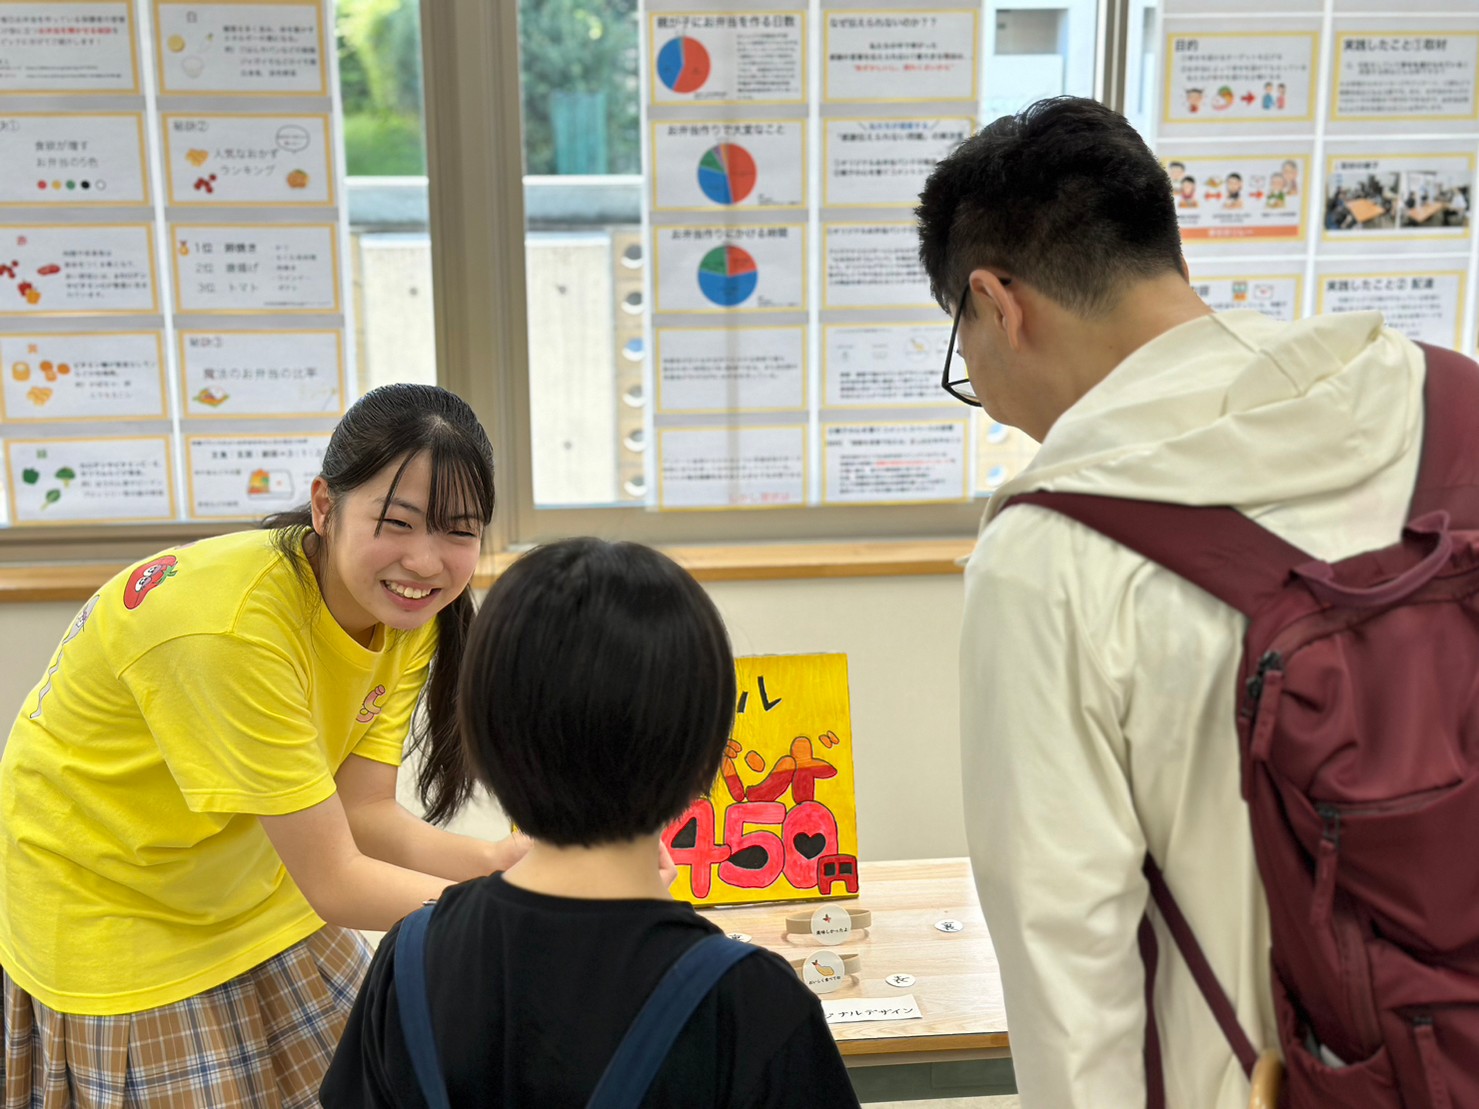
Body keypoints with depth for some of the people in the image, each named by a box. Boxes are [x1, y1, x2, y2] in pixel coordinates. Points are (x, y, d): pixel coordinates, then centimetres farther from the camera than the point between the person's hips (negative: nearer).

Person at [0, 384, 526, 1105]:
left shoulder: (404, 606, -11)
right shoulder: (233, 628, -35)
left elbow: (364, 816, -14)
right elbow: (334, 883, -32)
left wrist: (500, 860, -30)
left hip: (251, 882, 7)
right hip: (113, 912, -7)